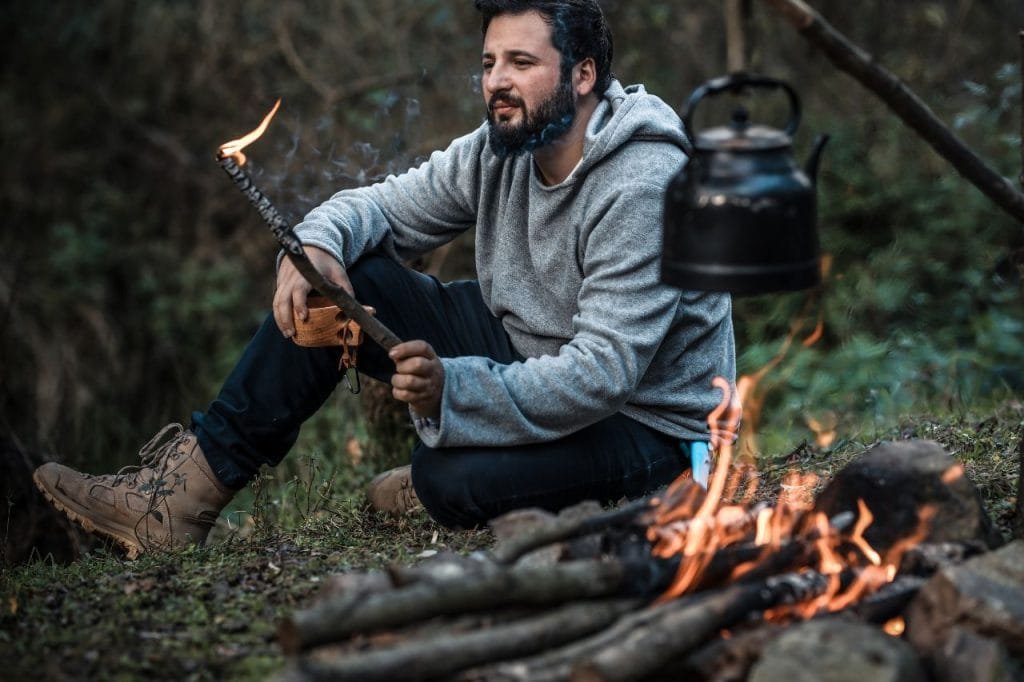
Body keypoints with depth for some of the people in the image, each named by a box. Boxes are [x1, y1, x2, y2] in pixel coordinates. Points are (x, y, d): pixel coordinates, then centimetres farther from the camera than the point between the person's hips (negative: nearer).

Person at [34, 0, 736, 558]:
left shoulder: (644, 190, -27)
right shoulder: (501, 147, -2)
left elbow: (602, 375, -32)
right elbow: (384, 205, 6)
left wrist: (450, 389, -43)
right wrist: (316, 245, -18)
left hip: (644, 422, -7)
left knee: (455, 481, -38)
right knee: (336, 282, -7)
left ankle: (438, 482, 1)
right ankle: (188, 490, -7)